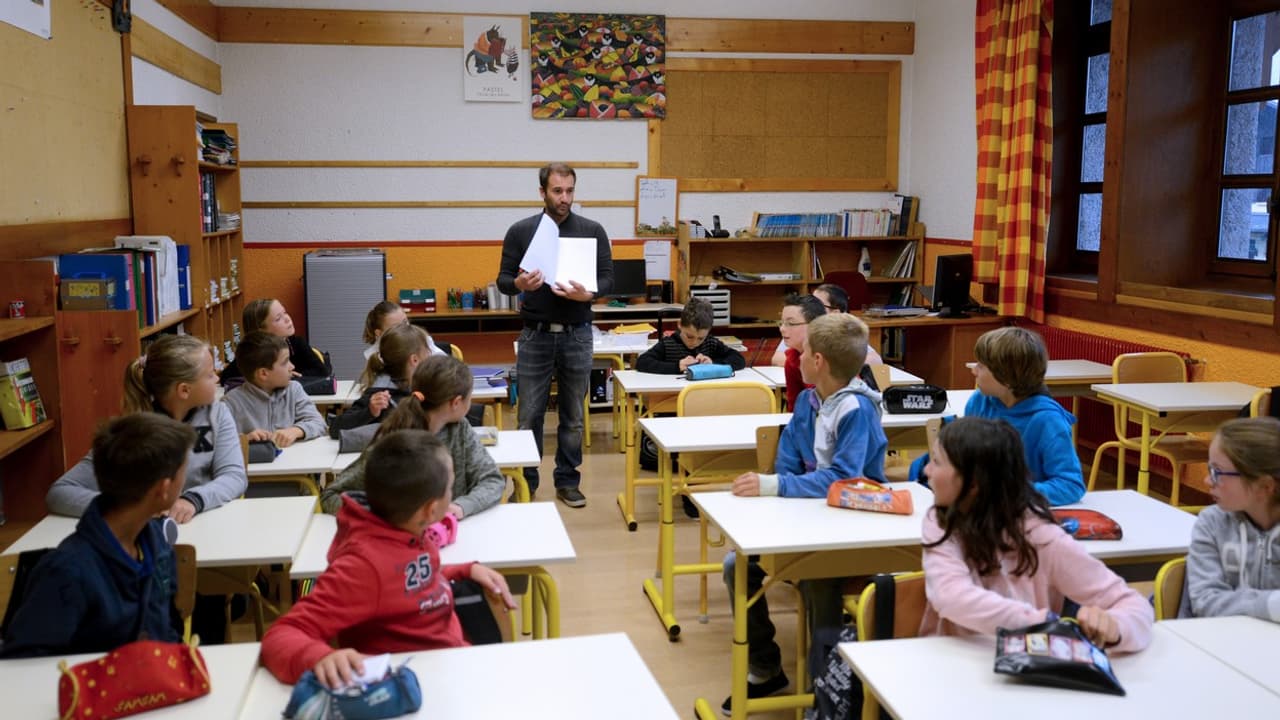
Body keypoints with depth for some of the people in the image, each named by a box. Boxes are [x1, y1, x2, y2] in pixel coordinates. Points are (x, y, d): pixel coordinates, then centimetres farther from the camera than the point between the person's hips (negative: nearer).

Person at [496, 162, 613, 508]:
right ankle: (525, 482, 17)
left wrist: (587, 294, -21)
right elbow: (503, 279, 1)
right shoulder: (520, 231, 1)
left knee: (573, 416, 9)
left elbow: (608, 278, 0)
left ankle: (567, 481, 21)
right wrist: (518, 284, -22)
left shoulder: (592, 231, 2)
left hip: (577, 335, 1)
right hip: (536, 335, -1)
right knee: (529, 415, 4)